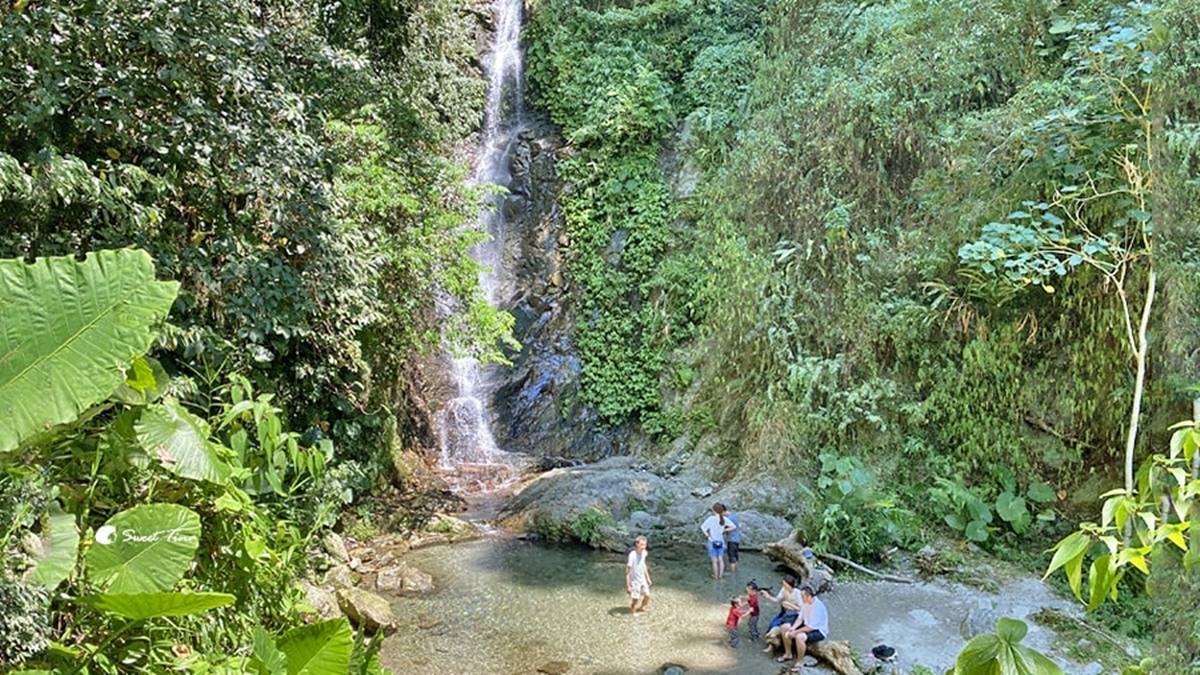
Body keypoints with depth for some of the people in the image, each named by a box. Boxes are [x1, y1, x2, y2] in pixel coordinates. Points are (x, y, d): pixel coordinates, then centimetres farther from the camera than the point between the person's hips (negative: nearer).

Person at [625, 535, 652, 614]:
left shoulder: (644, 553, -8)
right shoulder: (632, 555, -28)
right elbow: (627, 572, -23)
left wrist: (648, 578, 17)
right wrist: (628, 586, -21)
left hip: (643, 580, 7)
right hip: (635, 582, -6)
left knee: (647, 596, 15)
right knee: (635, 600, 0)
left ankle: (641, 608, 42)